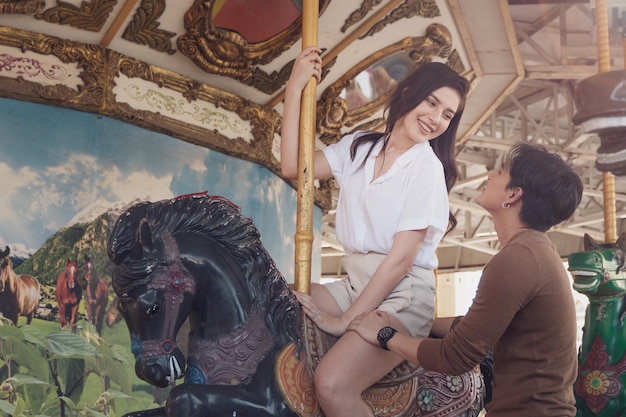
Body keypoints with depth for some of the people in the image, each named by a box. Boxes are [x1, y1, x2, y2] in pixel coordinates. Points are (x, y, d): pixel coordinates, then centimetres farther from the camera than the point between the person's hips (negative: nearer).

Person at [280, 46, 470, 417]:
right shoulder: (359, 147, 11)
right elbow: (293, 167, 1)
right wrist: (295, 88, -2)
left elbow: (401, 258, -12)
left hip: (402, 294, -6)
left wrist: (346, 320, -14)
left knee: (333, 384, -28)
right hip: (356, 284, 6)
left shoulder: (427, 167, -6)